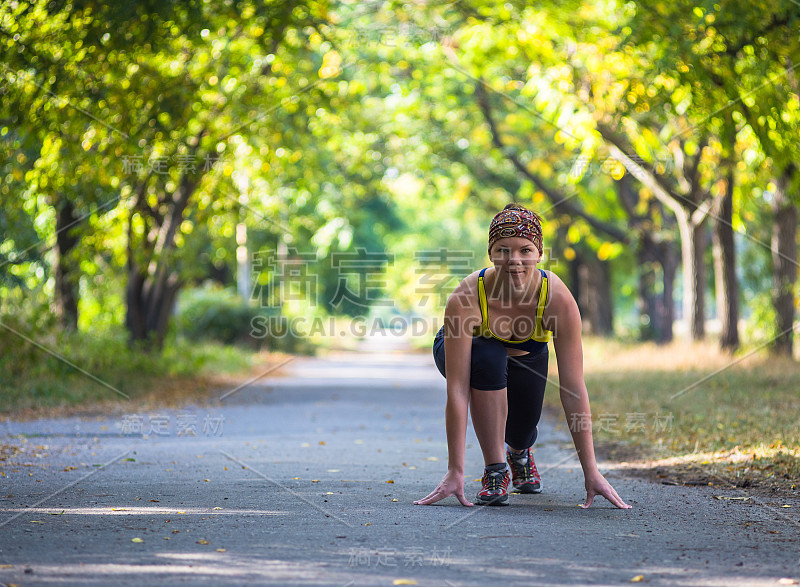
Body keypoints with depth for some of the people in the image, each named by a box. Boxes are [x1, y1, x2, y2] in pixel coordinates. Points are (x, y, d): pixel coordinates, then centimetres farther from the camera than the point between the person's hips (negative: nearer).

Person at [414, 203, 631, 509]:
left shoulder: (558, 298, -35)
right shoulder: (465, 298, -39)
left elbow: (573, 388, -34)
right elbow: (457, 389, -39)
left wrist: (591, 472, -34)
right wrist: (455, 472, -41)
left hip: (526, 355, 3)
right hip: (464, 349, -2)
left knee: (522, 432, -14)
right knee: (488, 358, -35)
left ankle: (519, 450, 27)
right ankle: (495, 469, -19)